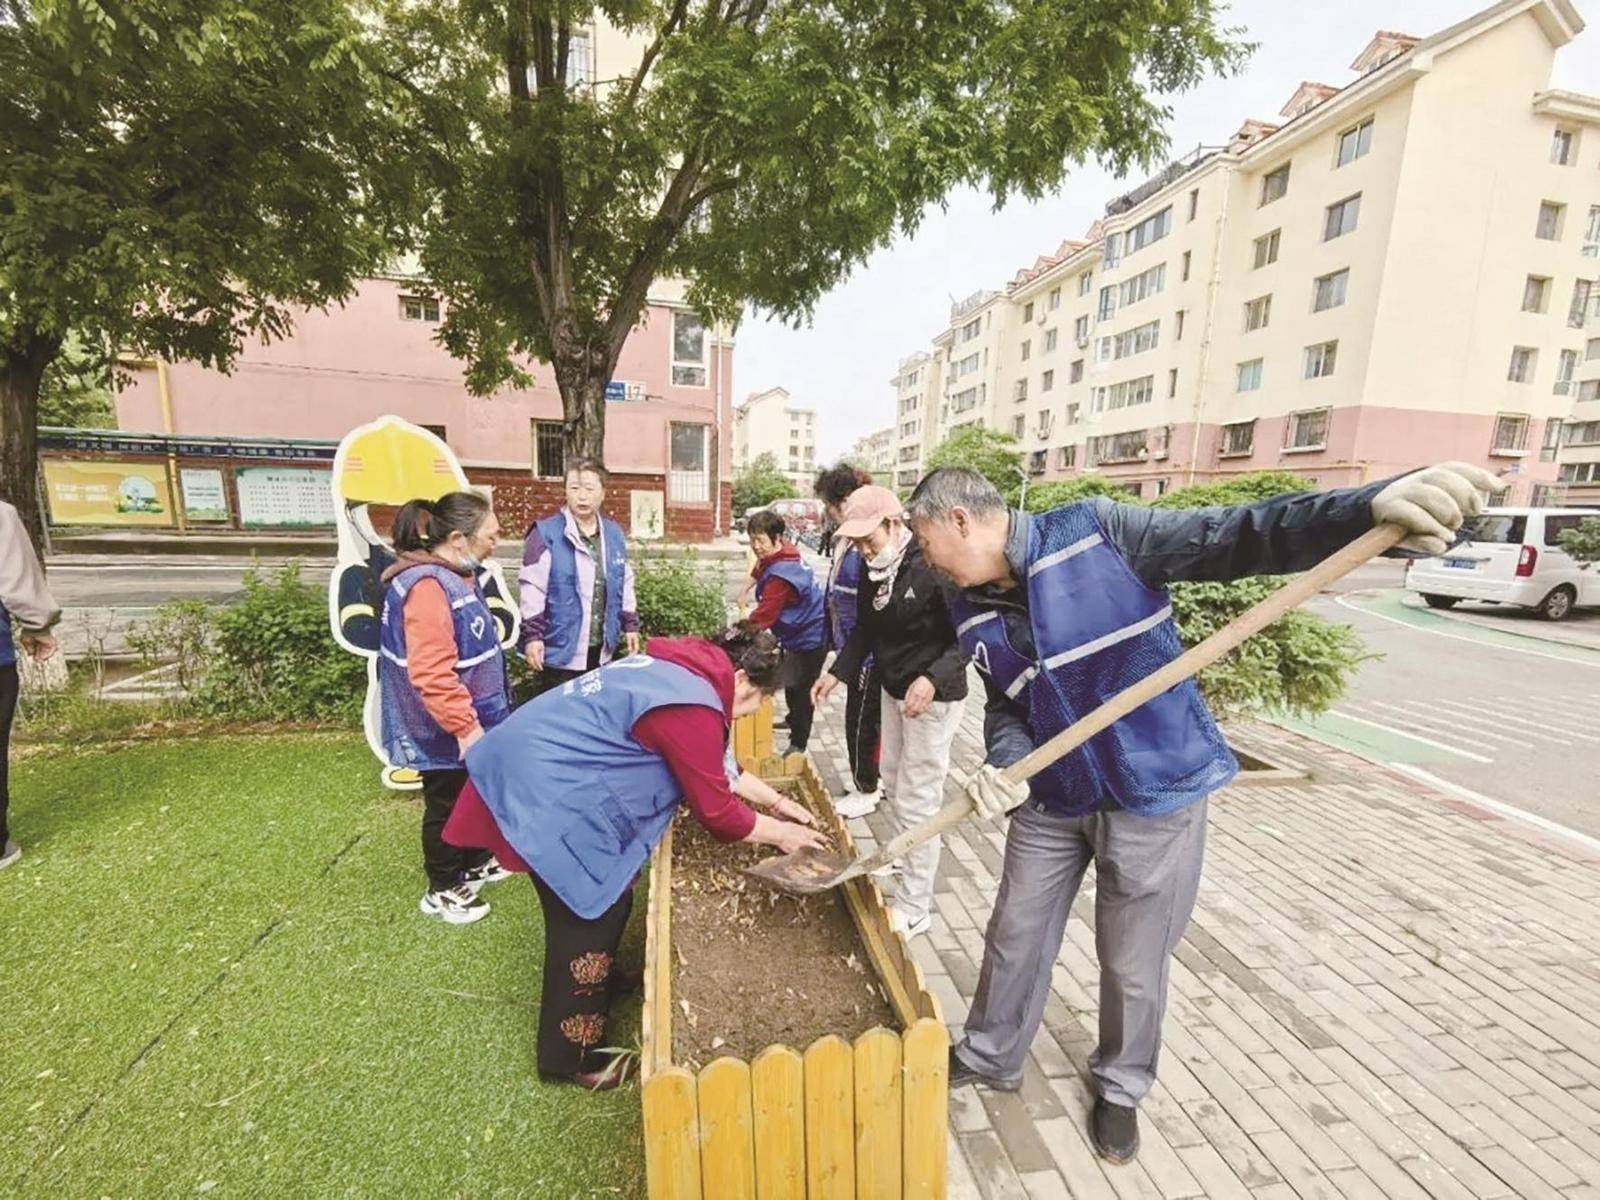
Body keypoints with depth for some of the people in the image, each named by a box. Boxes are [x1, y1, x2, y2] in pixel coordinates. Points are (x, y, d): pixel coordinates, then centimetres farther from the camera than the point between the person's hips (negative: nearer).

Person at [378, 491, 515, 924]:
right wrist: (465, 727, -26)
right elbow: (431, 674, -31)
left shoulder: (455, 576, 6)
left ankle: (474, 862, 43)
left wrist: (476, 719, 26)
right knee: (447, 804, 9)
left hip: (470, 720, 10)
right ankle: (443, 890, 28)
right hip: (445, 731, -10)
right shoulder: (427, 586, -27)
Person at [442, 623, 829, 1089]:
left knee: (607, 896, 23)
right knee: (587, 915, 4)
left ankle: (601, 977, 47)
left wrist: (774, 799, 19)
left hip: (544, 764, 10)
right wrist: (779, 833, 1)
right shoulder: (692, 709, -23)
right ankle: (570, 1056, 22)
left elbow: (713, 763, 19)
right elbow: (716, 811, -14)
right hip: (549, 790, -10)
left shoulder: (684, 668, 8)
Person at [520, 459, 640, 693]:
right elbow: (532, 589, -11)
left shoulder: (614, 534, 8)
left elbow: (624, 586, 16)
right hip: (560, 650, -5)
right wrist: (532, 636, -13)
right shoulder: (546, 533, -9)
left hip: (601, 650, 5)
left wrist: (630, 625, 15)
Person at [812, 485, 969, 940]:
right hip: (893, 689, 8)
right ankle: (901, 862, 43)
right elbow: (865, 629, 9)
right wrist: (837, 672, -1)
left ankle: (915, 907, 15)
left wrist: (933, 679, -35)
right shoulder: (873, 573, 0)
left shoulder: (933, 567, -24)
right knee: (892, 782, 21)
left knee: (916, 800, -1)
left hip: (933, 697, -8)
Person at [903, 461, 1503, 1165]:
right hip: (1051, 801, 5)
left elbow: (1231, 539, -22)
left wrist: (1370, 507, -37)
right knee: (1014, 936, 18)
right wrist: (1003, 766, -18)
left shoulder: (1094, 530, -18)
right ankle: (990, 1057, 45)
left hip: (1153, 792, -5)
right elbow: (1006, 708, 3)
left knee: (1133, 961, 15)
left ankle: (1121, 1086, 45)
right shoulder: (974, 615, -1)